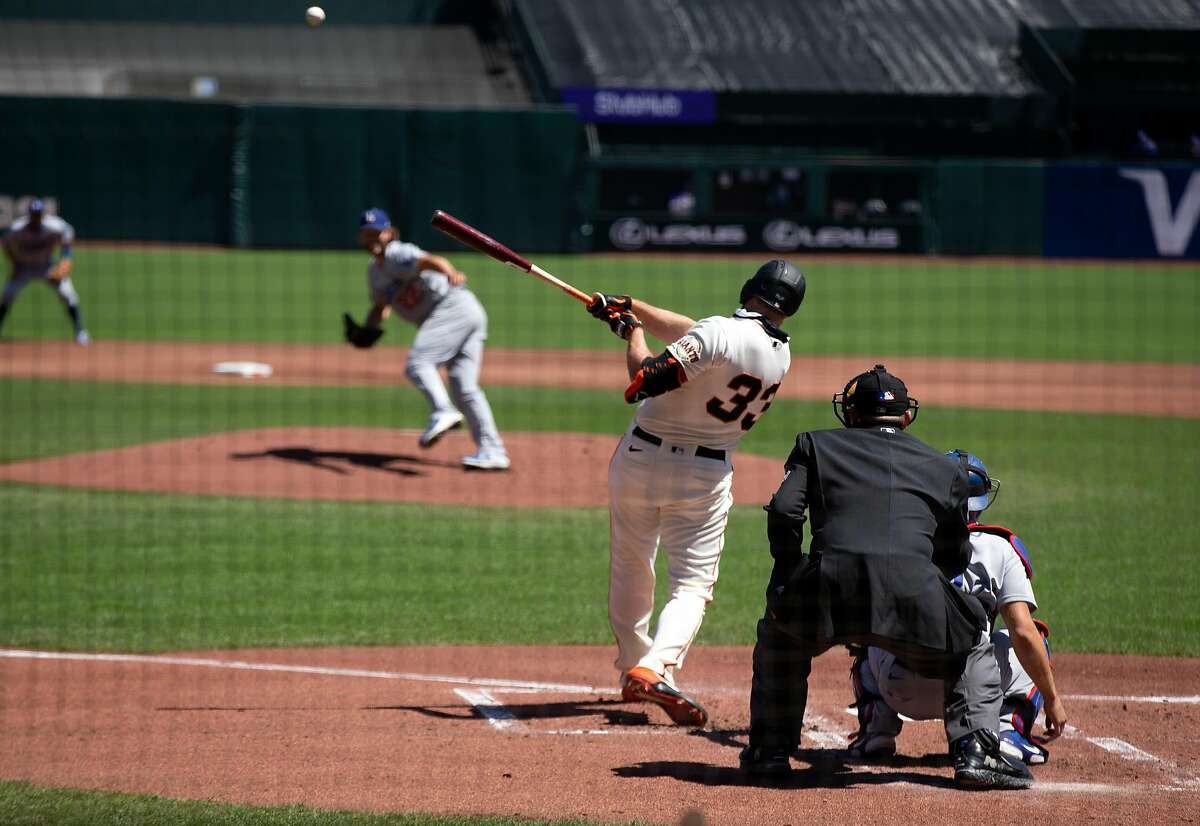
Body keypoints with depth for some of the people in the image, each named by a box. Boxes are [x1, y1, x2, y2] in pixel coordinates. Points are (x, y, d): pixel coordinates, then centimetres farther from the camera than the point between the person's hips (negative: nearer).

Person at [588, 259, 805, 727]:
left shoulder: (720, 333, -18)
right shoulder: (781, 355, 1)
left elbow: (643, 383, -23)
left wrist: (632, 329, -6)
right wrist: (631, 307, 11)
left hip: (640, 459, -2)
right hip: (707, 474, 2)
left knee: (630, 567, 17)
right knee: (693, 582, 4)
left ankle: (632, 668, 26)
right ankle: (656, 668, -21)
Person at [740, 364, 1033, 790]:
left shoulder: (816, 445, 24)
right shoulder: (945, 468, 28)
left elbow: (784, 511, 9)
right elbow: (956, 559, 30)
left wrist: (787, 576, 21)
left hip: (829, 583, 0)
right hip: (915, 591, 0)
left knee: (777, 631, 34)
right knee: (973, 644, 30)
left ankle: (770, 750, 30)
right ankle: (976, 751, 12)